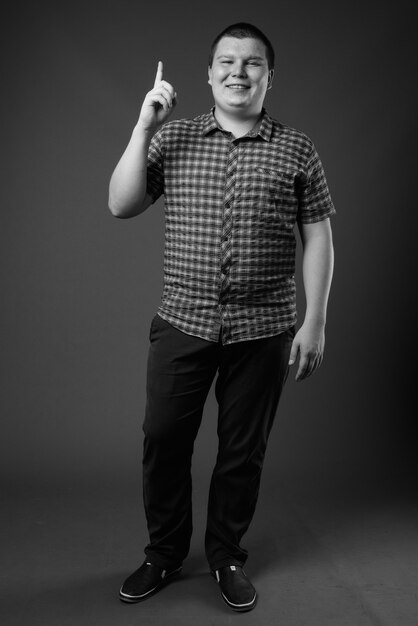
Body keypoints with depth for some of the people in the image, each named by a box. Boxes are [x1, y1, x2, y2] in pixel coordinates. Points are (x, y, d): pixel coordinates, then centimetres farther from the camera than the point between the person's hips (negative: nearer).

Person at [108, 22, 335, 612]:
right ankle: (164, 554, 30)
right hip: (183, 322, 1)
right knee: (163, 442, 7)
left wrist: (314, 323, -2)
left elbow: (318, 239, 3)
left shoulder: (297, 150, 3)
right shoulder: (171, 138, 6)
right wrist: (143, 127, -9)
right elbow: (121, 206, -1)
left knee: (243, 450, 10)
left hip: (263, 330, 0)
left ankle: (227, 556, 31)